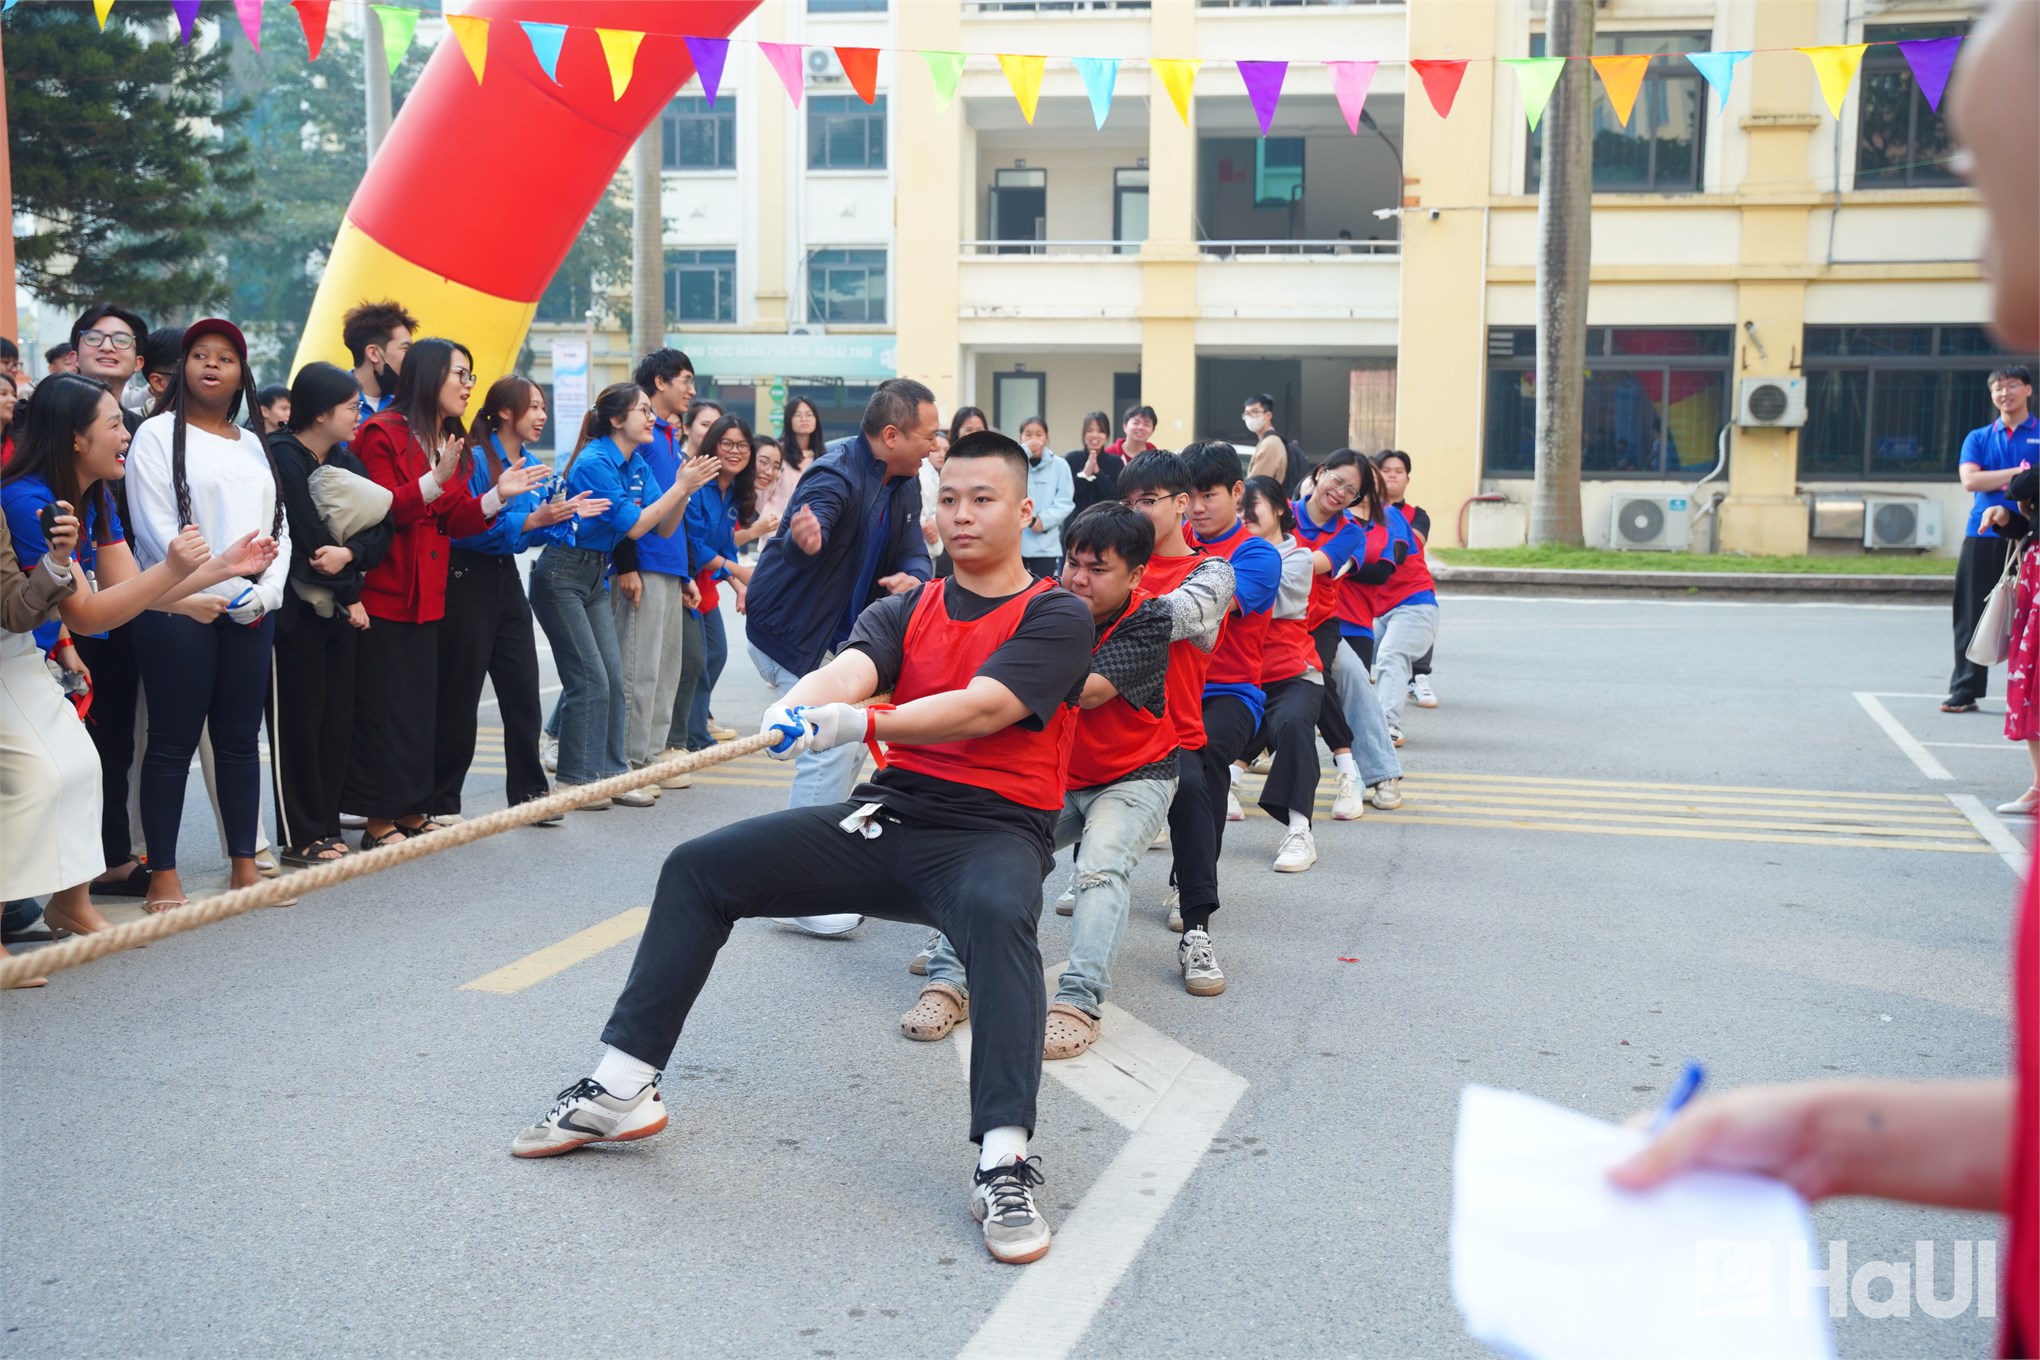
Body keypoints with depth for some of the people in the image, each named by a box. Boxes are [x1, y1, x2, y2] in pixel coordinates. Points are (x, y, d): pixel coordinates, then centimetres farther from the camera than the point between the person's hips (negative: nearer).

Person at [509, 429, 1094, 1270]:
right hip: (886, 816, 6)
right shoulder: (907, 609, 14)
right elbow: (852, 666, -9)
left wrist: (866, 722, -33)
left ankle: (1004, 1163, -42)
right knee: (699, 869, -3)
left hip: (993, 829, -6)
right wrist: (800, 704, -33)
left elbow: (983, 706, -19)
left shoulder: (1057, 617, -2)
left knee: (997, 913, -41)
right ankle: (623, 1089, 4)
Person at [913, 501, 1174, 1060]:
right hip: (1057, 778, 4)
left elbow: (1087, 690, -32)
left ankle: (1079, 1002, -29)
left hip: (1135, 778, -3)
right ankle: (950, 979, -18)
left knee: (1102, 863, -29)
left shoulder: (1148, 621, -18)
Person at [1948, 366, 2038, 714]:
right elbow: (1970, 480, -3)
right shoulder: (1979, 438, 13)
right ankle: (1965, 691, 8)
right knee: (1972, 616, 2)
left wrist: (1997, 481, -12)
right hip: (1983, 537, 2)